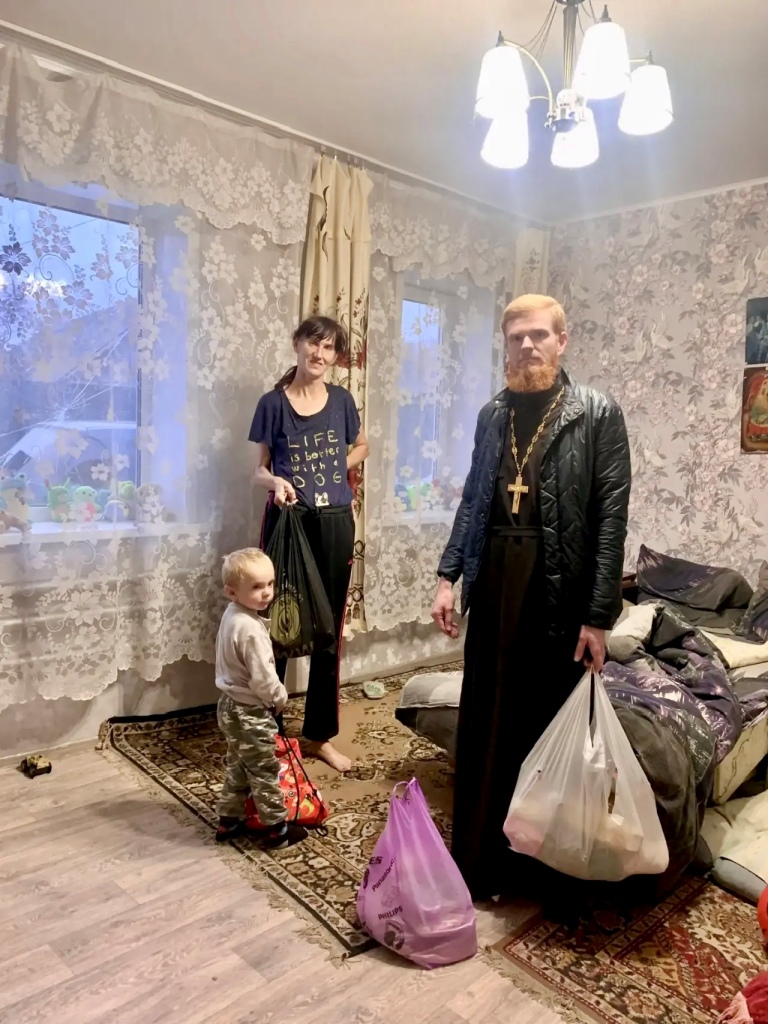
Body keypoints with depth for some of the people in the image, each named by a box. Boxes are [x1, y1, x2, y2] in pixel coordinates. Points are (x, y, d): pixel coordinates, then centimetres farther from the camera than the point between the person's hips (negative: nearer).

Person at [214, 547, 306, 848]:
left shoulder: (231, 615, 1)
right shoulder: (251, 628, -29)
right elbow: (262, 679, -27)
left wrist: (273, 697, 14)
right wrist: (281, 698, -8)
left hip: (231, 706, 9)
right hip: (250, 712, -9)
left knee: (238, 766, 23)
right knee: (264, 771, 6)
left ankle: (228, 821, 35)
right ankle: (276, 829, 21)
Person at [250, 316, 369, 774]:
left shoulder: (342, 400, 6)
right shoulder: (273, 403, -1)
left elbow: (362, 447, 22)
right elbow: (260, 468, 1)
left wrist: (335, 472, 6)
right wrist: (276, 481, -20)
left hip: (335, 524, 2)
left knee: (329, 630, 8)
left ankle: (321, 735, 21)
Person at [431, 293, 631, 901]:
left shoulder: (598, 414, -4)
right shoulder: (493, 415, 10)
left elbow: (611, 516, -9)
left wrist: (599, 615, -12)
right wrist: (448, 577, 6)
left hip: (558, 593, -4)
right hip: (494, 586, 4)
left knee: (544, 729, 8)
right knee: (482, 724, 11)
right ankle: (477, 855, 29)